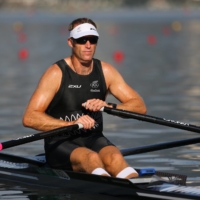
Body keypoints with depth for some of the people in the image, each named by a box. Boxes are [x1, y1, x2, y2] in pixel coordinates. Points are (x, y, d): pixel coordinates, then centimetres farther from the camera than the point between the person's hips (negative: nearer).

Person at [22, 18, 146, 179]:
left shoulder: (105, 71, 6)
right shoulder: (56, 73, -7)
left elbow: (140, 106, 0)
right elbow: (29, 118, -15)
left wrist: (109, 106, -19)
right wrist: (71, 123, -27)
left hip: (94, 140, 3)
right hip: (61, 143, -3)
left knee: (114, 157, -31)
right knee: (91, 158, -35)